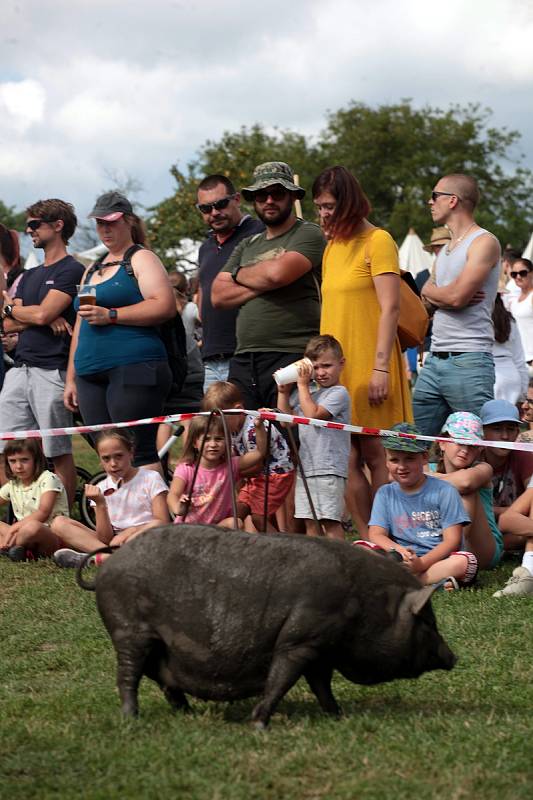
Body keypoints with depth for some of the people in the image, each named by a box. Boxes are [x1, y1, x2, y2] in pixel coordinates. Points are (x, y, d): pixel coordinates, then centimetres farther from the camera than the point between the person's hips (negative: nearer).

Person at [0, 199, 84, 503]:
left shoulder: (72, 270, -3)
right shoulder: (30, 276, 22)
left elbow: (42, 314, -14)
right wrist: (42, 318, -5)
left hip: (52, 371, -8)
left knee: (59, 452, -4)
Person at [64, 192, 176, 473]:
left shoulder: (141, 259, 2)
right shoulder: (92, 269, 25)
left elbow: (165, 306, -13)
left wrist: (110, 315, -16)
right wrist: (71, 378, 24)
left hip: (134, 368, -7)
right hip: (92, 376, 7)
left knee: (139, 452, -13)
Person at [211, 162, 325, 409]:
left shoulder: (308, 235, 3)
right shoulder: (247, 246, 23)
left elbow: (278, 272, -14)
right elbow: (218, 296, 12)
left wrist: (239, 274, 6)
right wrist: (262, 283, -3)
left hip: (291, 357, -6)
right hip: (243, 360, 6)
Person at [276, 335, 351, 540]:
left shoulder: (339, 393, -7)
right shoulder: (308, 391, 17)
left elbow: (313, 414, -18)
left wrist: (302, 385, -10)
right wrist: (283, 392, 10)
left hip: (329, 468, -8)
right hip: (306, 466, 8)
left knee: (330, 520, -10)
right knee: (310, 521, 9)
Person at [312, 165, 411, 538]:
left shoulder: (377, 241, -5)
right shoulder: (332, 246, 16)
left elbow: (391, 308, -11)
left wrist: (381, 367, -17)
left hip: (367, 366, -6)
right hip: (337, 367, 7)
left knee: (374, 454, -5)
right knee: (345, 459, 2)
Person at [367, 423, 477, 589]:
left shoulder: (444, 491, 2)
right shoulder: (385, 494, 12)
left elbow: (452, 540, -5)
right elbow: (376, 535, 2)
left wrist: (422, 563, -22)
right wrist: (399, 551, -21)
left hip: (437, 560, -2)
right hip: (399, 561, 2)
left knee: (465, 561, -34)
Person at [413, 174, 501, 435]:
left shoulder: (484, 242, -6)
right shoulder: (445, 250, 21)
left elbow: (457, 296, -16)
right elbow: (426, 299, 16)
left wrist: (430, 291, 3)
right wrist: (445, 294, -4)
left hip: (469, 361, -8)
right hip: (435, 361, 8)